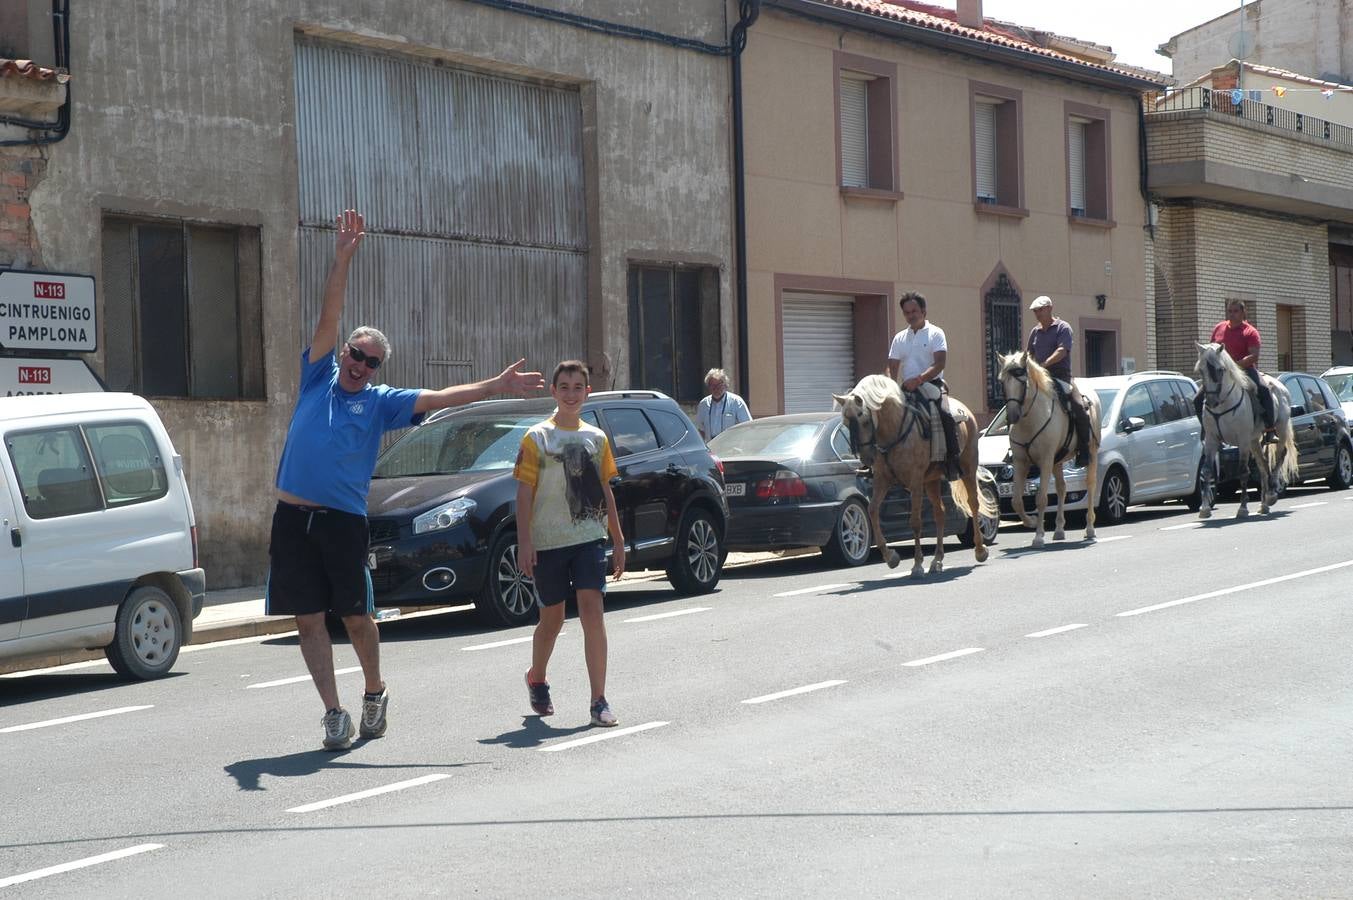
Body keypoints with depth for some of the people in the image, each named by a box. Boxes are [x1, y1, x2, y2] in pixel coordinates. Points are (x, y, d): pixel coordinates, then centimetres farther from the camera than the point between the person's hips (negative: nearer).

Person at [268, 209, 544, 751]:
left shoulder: (381, 402, 9)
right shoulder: (319, 377, 10)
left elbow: (439, 398, 1)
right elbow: (329, 316, 3)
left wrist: (495, 386, -8)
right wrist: (343, 257, -4)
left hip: (344, 519, -1)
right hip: (292, 517, 1)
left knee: (356, 616, 4)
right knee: (309, 619, 1)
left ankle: (375, 693, 29)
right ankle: (334, 713, 8)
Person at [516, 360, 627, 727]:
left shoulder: (596, 438, 9)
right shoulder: (537, 438, -1)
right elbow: (524, 492, -4)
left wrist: (618, 539, 13)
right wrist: (524, 542, -11)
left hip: (589, 537, 2)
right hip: (548, 542, -2)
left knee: (592, 611, -12)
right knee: (552, 617, 9)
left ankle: (599, 700, -12)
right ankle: (536, 679, 37)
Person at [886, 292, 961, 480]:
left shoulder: (935, 333, 3)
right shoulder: (899, 338, 17)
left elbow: (940, 363, -10)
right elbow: (892, 367, 13)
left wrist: (919, 379, -25)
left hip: (932, 384, -5)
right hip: (907, 388, 5)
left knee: (945, 414, -30)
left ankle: (953, 462, -30)